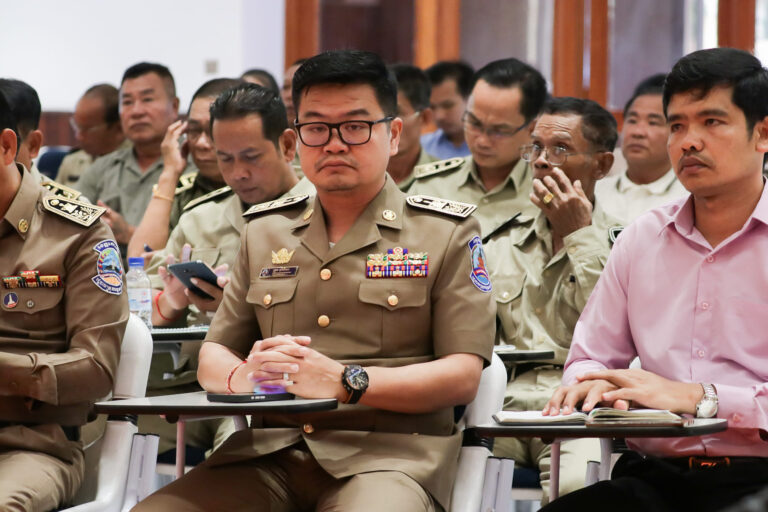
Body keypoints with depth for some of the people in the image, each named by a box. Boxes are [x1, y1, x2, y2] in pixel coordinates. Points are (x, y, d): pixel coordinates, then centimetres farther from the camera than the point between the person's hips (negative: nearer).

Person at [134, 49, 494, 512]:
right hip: (270, 452, 4)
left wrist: (344, 382, -16)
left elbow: (463, 377, -2)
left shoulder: (447, 234, 8)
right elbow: (212, 359, 19)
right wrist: (243, 376, -7)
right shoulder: (265, 231, 20)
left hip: (387, 453, -4)